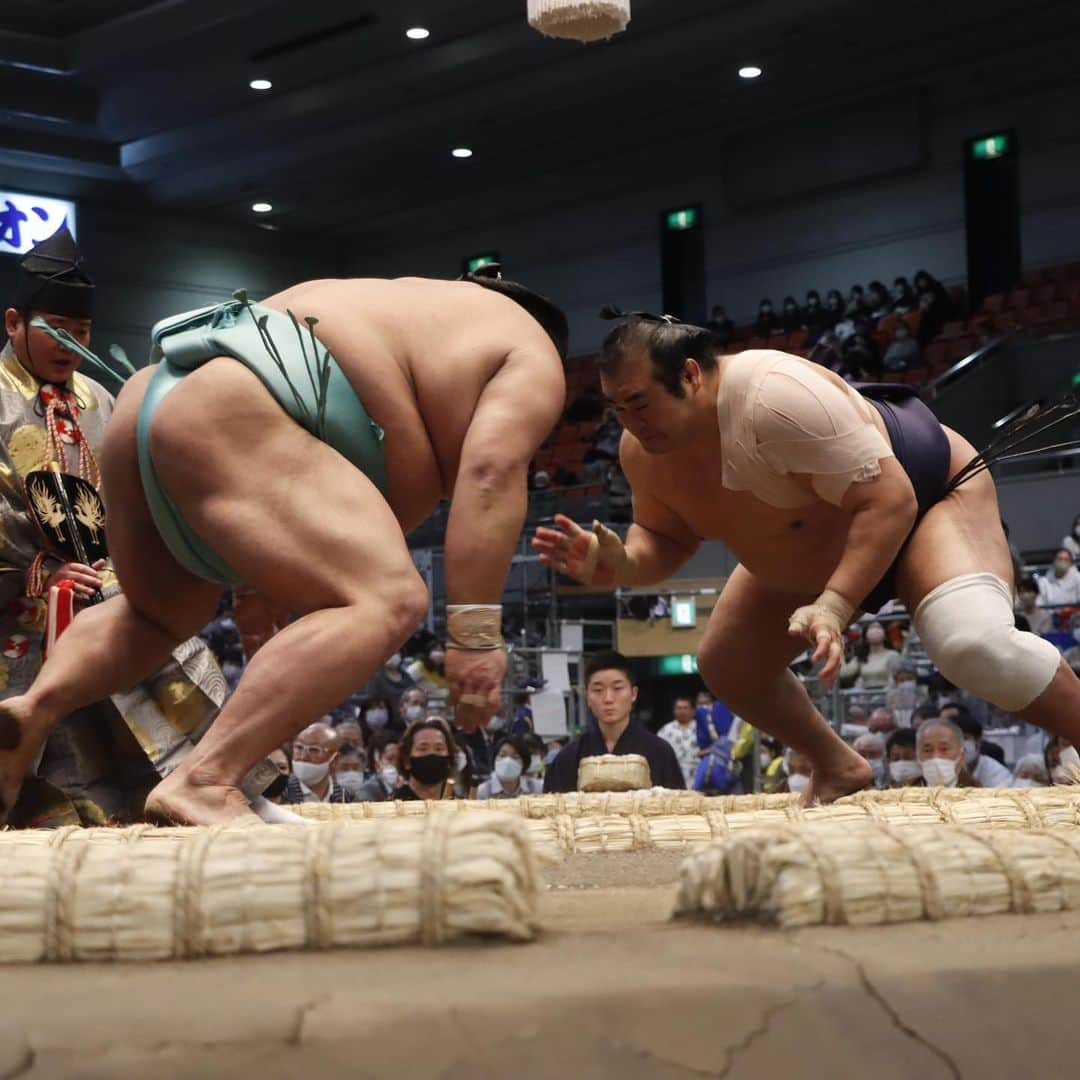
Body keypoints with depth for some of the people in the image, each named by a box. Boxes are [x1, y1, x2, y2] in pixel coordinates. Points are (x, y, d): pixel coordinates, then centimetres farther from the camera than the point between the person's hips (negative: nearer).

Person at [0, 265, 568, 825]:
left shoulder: (405, 313, 37)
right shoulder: (531, 355, 11)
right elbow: (492, 475, -6)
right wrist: (475, 630, -11)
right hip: (233, 417, -9)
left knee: (162, 612, 31)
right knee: (389, 602, -18)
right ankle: (201, 780, -30)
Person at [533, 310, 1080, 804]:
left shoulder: (775, 398, -40)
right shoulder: (643, 451, -15)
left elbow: (890, 500, -39)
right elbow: (666, 538, 1)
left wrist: (834, 606, -46)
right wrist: (621, 565, -22)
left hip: (926, 492, -8)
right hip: (812, 552, 8)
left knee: (975, 647, -33)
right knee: (725, 667, 10)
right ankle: (838, 769, 32)